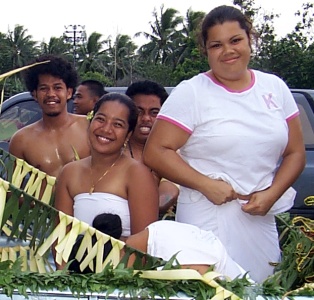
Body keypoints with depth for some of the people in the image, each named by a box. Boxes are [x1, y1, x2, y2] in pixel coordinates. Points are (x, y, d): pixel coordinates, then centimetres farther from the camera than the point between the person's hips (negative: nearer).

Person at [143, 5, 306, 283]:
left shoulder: (275, 88, 9)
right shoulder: (190, 93, -3)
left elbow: (295, 153, 11)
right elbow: (155, 153, -8)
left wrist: (271, 194, -5)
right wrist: (206, 185, -16)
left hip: (261, 219, 4)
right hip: (207, 220, -4)